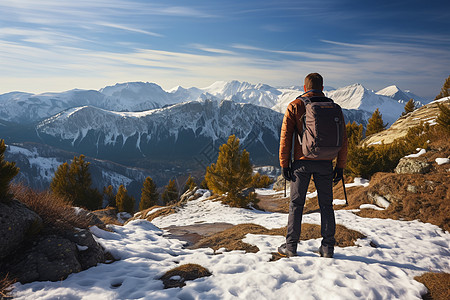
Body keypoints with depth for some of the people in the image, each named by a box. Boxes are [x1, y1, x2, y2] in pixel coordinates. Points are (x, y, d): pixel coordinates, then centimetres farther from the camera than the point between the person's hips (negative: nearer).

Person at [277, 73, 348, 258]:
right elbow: (343, 139, 5)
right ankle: (328, 248, 14)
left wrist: (284, 164, -1)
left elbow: (285, 136, -5)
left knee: (296, 204, 6)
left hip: (302, 161, -2)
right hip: (325, 163, 2)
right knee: (326, 205, 10)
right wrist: (340, 166, 10)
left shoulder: (295, 106, 0)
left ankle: (291, 246, 11)